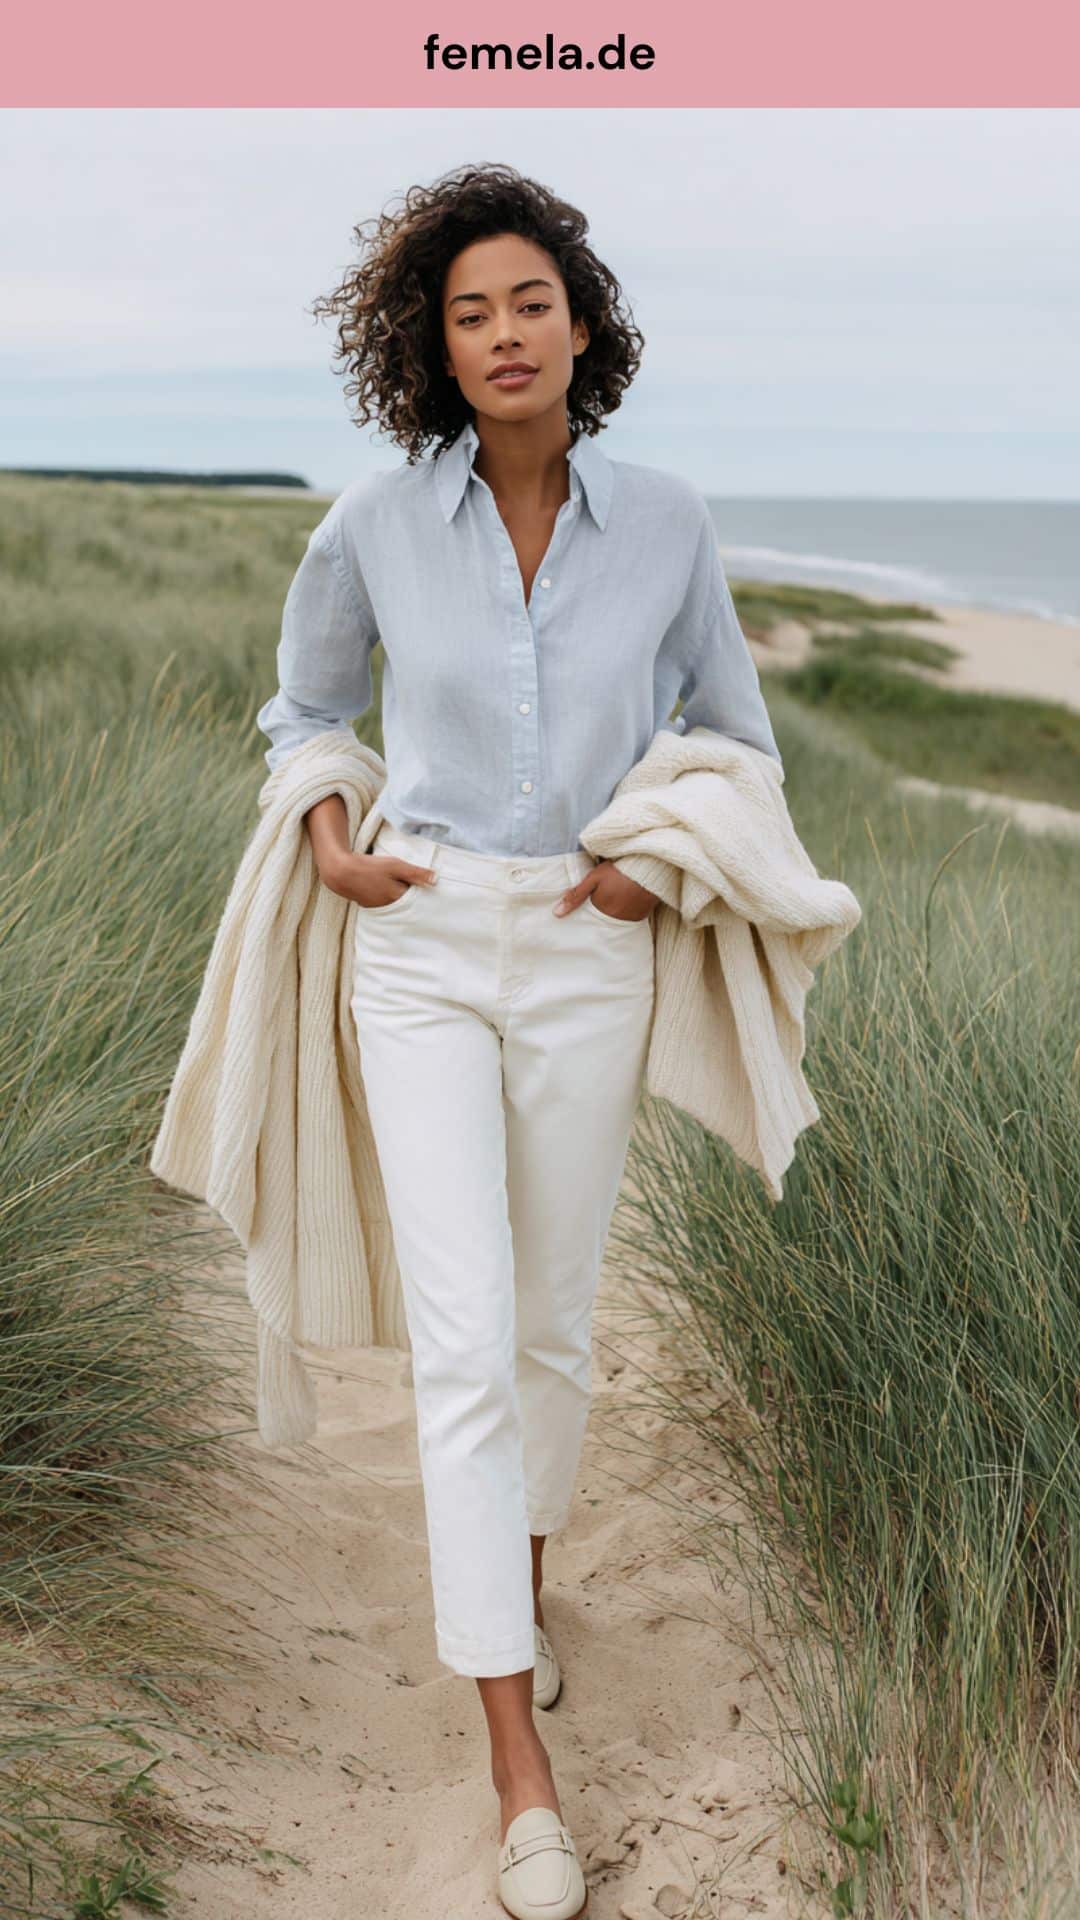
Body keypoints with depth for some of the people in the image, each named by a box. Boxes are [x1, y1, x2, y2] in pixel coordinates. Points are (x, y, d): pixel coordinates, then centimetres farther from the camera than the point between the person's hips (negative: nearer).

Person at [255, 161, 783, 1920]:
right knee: (462, 1337, -9)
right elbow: (302, 705, 16)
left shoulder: (666, 523, -3)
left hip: (591, 955, 1)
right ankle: (523, 1768, -1)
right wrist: (328, 848, -1)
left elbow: (737, 733, 11)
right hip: (423, 945, -1)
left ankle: (521, 1588, 43)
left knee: (554, 1318, 13)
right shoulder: (375, 526, -4)